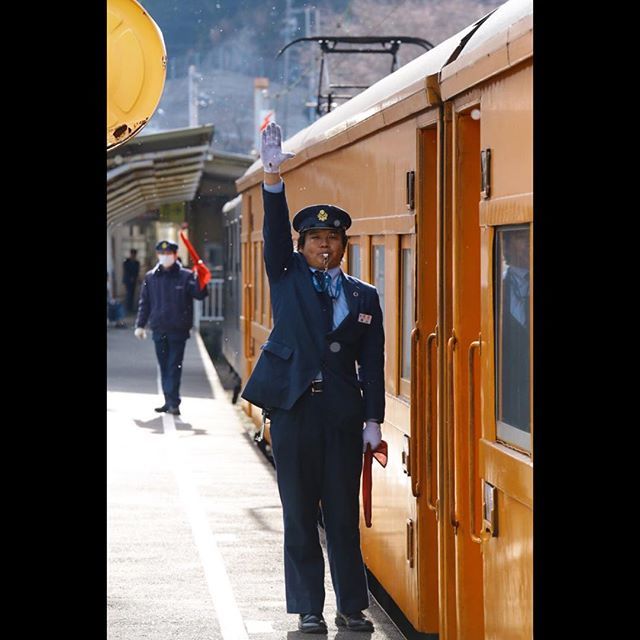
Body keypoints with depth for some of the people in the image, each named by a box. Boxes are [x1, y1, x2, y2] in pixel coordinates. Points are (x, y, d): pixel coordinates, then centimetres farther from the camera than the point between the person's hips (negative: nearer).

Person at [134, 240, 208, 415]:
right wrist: (140, 325, 9)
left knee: (174, 366, -7)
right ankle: (169, 401, 15)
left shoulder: (185, 276, -2)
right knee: (164, 367, 8)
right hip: (159, 329, 4)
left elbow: (200, 295, -9)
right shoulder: (150, 277, 8)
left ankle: (173, 402, -9)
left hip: (178, 329, -4)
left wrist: (198, 279, -27)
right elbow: (144, 302, 12)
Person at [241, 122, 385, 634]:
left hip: (342, 412, 0)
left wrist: (373, 419, -1)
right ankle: (309, 609, 10)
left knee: (344, 512, 4)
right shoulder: (288, 280, 7)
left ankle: (352, 606, 12)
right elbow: (276, 231, -8)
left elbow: (373, 362, 5)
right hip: (293, 408, 0)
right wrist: (273, 175, -21)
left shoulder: (364, 297, 8)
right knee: (299, 513, 4)